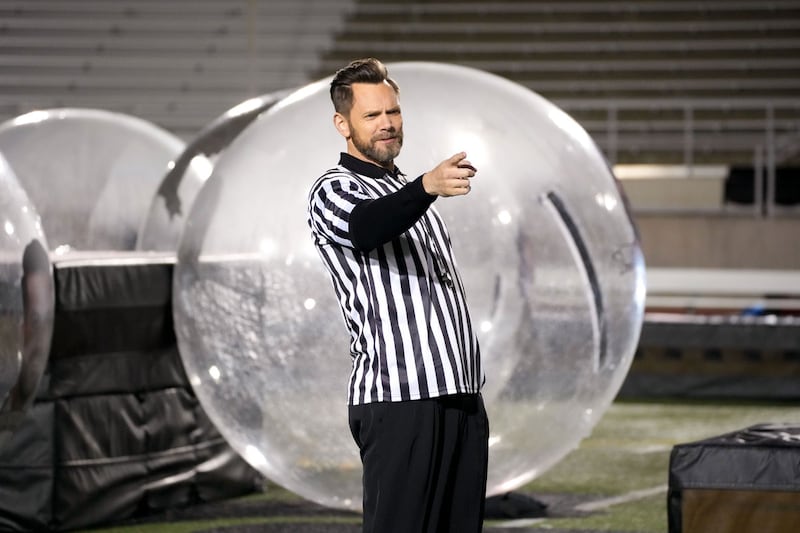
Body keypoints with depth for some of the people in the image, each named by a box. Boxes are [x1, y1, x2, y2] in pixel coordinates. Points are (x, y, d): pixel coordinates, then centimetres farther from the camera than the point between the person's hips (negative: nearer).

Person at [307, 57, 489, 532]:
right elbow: (365, 227, -28)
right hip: (399, 401, -8)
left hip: (462, 394, 8)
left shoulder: (409, 192, 24)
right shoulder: (333, 191, -2)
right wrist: (427, 187, -45)